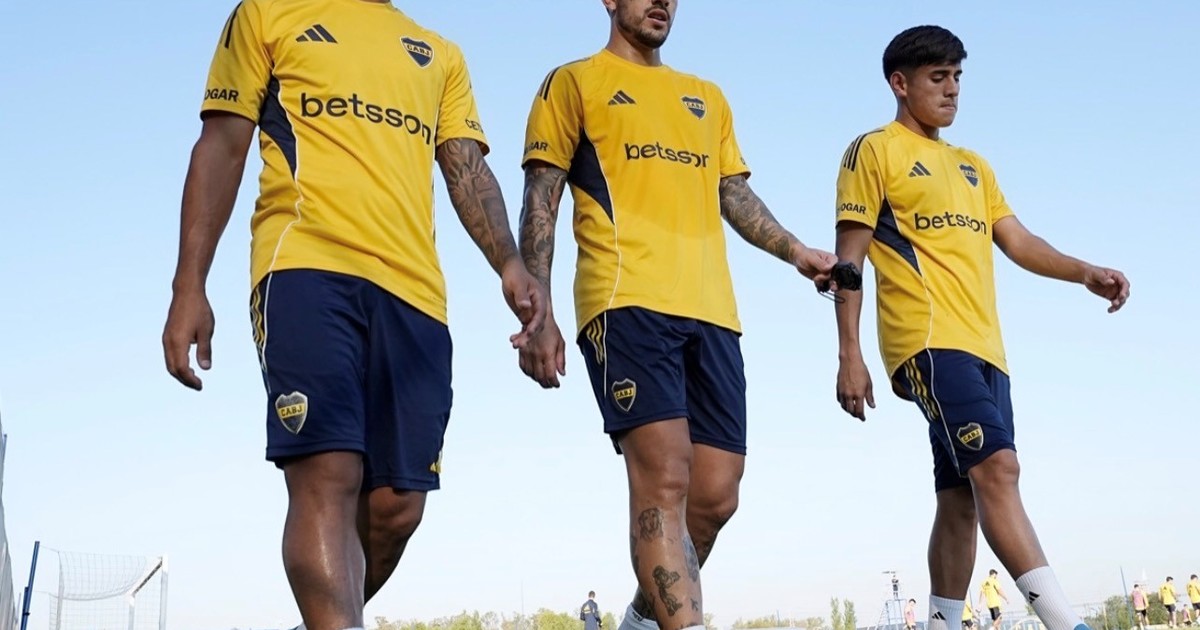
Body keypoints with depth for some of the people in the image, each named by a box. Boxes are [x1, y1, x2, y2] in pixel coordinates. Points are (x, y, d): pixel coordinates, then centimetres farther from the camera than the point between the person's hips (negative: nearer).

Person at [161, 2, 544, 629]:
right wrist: (189, 286, -1)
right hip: (307, 267, -3)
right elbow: (221, 146, 10)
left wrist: (509, 263, -7)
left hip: (414, 291, 4)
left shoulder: (441, 57, 25)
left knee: (396, 506, 0)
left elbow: (468, 169, 14)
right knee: (328, 478, -19)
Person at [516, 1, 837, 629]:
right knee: (663, 479, -17)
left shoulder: (708, 99, 28)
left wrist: (795, 251, 6)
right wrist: (537, 314, -5)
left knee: (714, 494, 3)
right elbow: (540, 203, 5)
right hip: (628, 301, -5)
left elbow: (736, 196, 25)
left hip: (711, 311, 5)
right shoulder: (573, 82, 12)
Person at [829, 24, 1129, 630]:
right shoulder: (874, 151, 5)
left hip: (984, 348, 8)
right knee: (996, 467, -21)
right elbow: (850, 257, -1)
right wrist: (849, 354, -9)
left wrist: (1085, 272, 0)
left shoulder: (972, 166, 26)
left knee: (963, 498, 5)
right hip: (929, 341, -7)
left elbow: (1017, 241, 20)